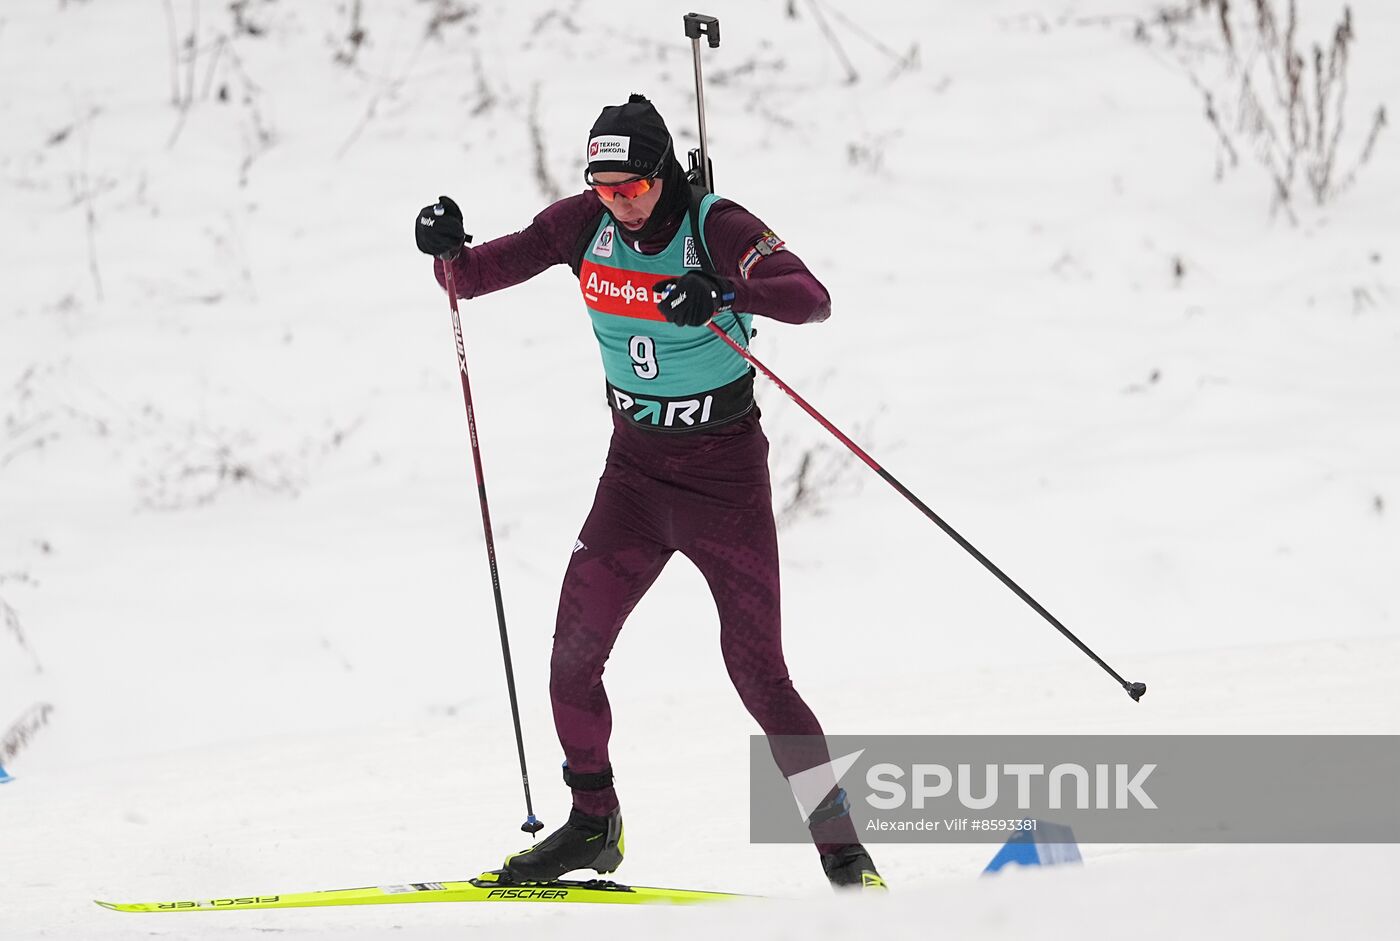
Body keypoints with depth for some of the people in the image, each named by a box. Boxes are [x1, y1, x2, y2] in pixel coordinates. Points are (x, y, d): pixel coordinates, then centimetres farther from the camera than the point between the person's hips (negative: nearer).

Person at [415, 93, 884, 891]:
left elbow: (813, 300, -32)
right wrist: (448, 250, -20)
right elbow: (475, 278, 3)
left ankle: (843, 849, 2)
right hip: (635, 472, 5)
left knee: (757, 672, -8)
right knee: (573, 656, -3)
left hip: (726, 478, -5)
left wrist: (723, 294, -48)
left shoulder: (718, 228, -18)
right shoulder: (584, 224, -4)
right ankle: (594, 825, 18)